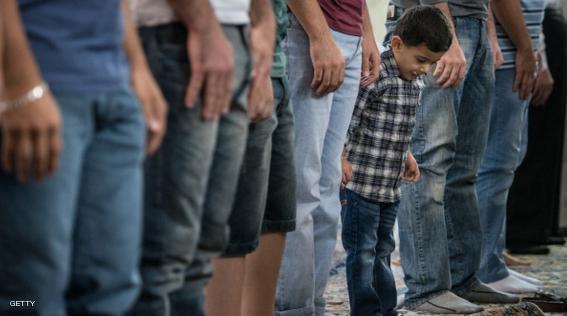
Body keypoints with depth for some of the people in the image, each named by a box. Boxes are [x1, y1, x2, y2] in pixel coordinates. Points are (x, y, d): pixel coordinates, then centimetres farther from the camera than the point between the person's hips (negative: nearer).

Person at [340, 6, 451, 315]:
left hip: (390, 186, 8)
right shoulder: (374, 76, -18)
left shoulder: (415, 82, 9)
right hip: (360, 183, -8)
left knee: (383, 251, 16)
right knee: (362, 253, -2)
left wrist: (406, 156, 22)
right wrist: (340, 159, -21)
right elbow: (347, 119, -18)